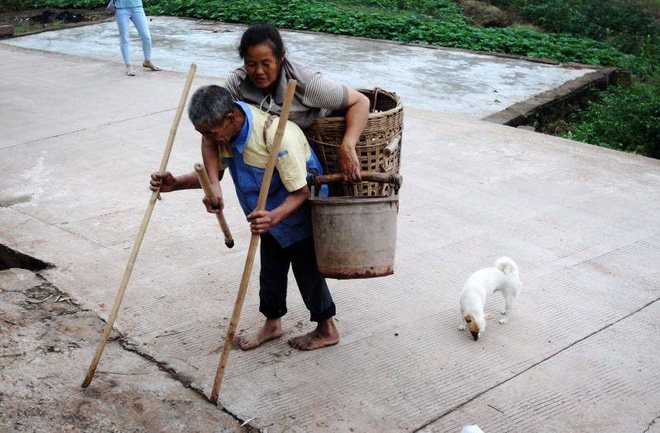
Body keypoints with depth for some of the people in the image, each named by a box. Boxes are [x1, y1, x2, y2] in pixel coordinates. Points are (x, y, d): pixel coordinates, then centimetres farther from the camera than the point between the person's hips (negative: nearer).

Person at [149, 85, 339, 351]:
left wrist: (274, 216, -50)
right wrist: (176, 184, -16)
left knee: (307, 270, 5)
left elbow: (302, 192, -33)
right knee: (270, 270, 17)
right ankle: (272, 323, 38)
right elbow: (214, 172, -1)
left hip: (302, 213, -7)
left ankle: (326, 330, 27)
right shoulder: (225, 131, -15)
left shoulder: (277, 135, -40)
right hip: (271, 214, 7)